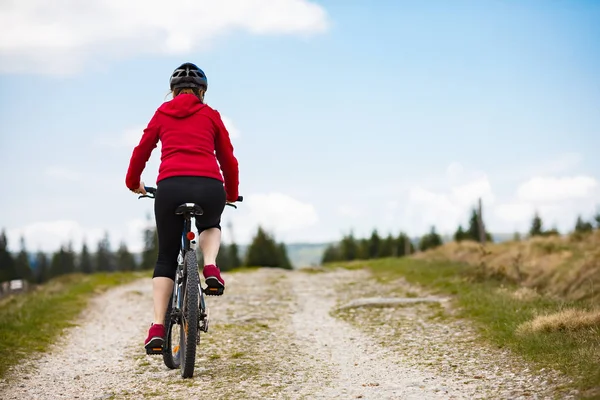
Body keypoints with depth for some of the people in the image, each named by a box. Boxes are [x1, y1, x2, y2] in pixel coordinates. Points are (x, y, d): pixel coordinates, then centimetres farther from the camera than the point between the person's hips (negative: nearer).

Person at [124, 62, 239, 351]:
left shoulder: (162, 113, 21)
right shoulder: (211, 115, 19)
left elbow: (141, 151, 21)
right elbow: (228, 159, 20)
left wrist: (133, 182, 40)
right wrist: (232, 195, 36)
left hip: (170, 186, 0)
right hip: (209, 187, 0)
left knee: (166, 258, 16)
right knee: (210, 226, 35)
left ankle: (157, 327, 4)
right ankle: (210, 266, 4)